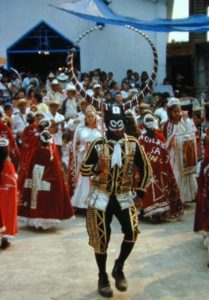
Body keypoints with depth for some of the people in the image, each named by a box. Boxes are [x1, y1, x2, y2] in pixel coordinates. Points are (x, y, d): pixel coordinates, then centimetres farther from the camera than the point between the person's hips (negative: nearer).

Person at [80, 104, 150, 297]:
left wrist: (140, 193, 2)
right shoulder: (98, 144, -5)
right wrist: (96, 168, -23)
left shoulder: (133, 143, -2)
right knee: (101, 238, 3)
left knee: (132, 232, -14)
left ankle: (119, 268, 13)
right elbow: (83, 169, -1)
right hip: (101, 197, -1)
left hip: (124, 196, 1)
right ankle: (103, 277, 23)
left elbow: (145, 168, 7)